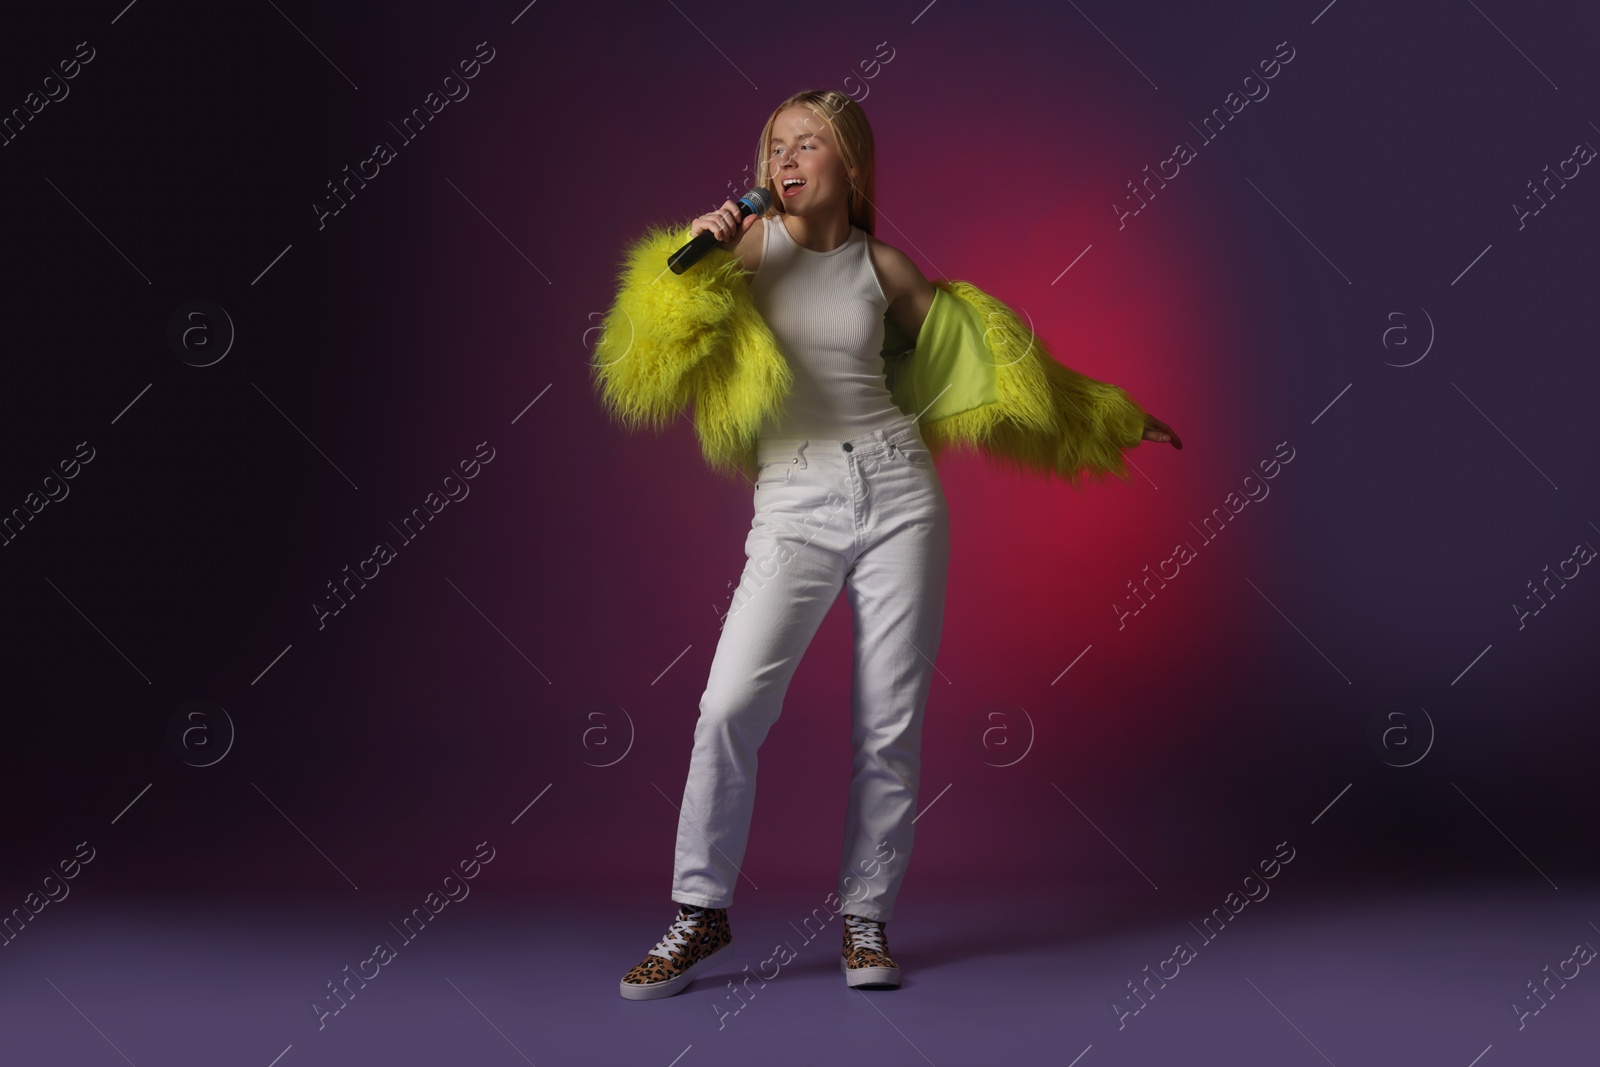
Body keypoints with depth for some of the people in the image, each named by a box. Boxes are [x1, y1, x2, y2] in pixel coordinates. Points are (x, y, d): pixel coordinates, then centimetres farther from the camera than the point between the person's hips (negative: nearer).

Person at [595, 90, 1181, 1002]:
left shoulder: (884, 267, 9)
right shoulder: (745, 243, 5)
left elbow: (986, 354, 21)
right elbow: (649, 360, 1)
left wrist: (1114, 417, 27)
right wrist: (691, 261, -13)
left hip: (897, 491, 2)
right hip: (794, 509, -1)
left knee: (892, 722, 0)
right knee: (731, 709, -16)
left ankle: (866, 921, 14)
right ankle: (703, 917, -1)